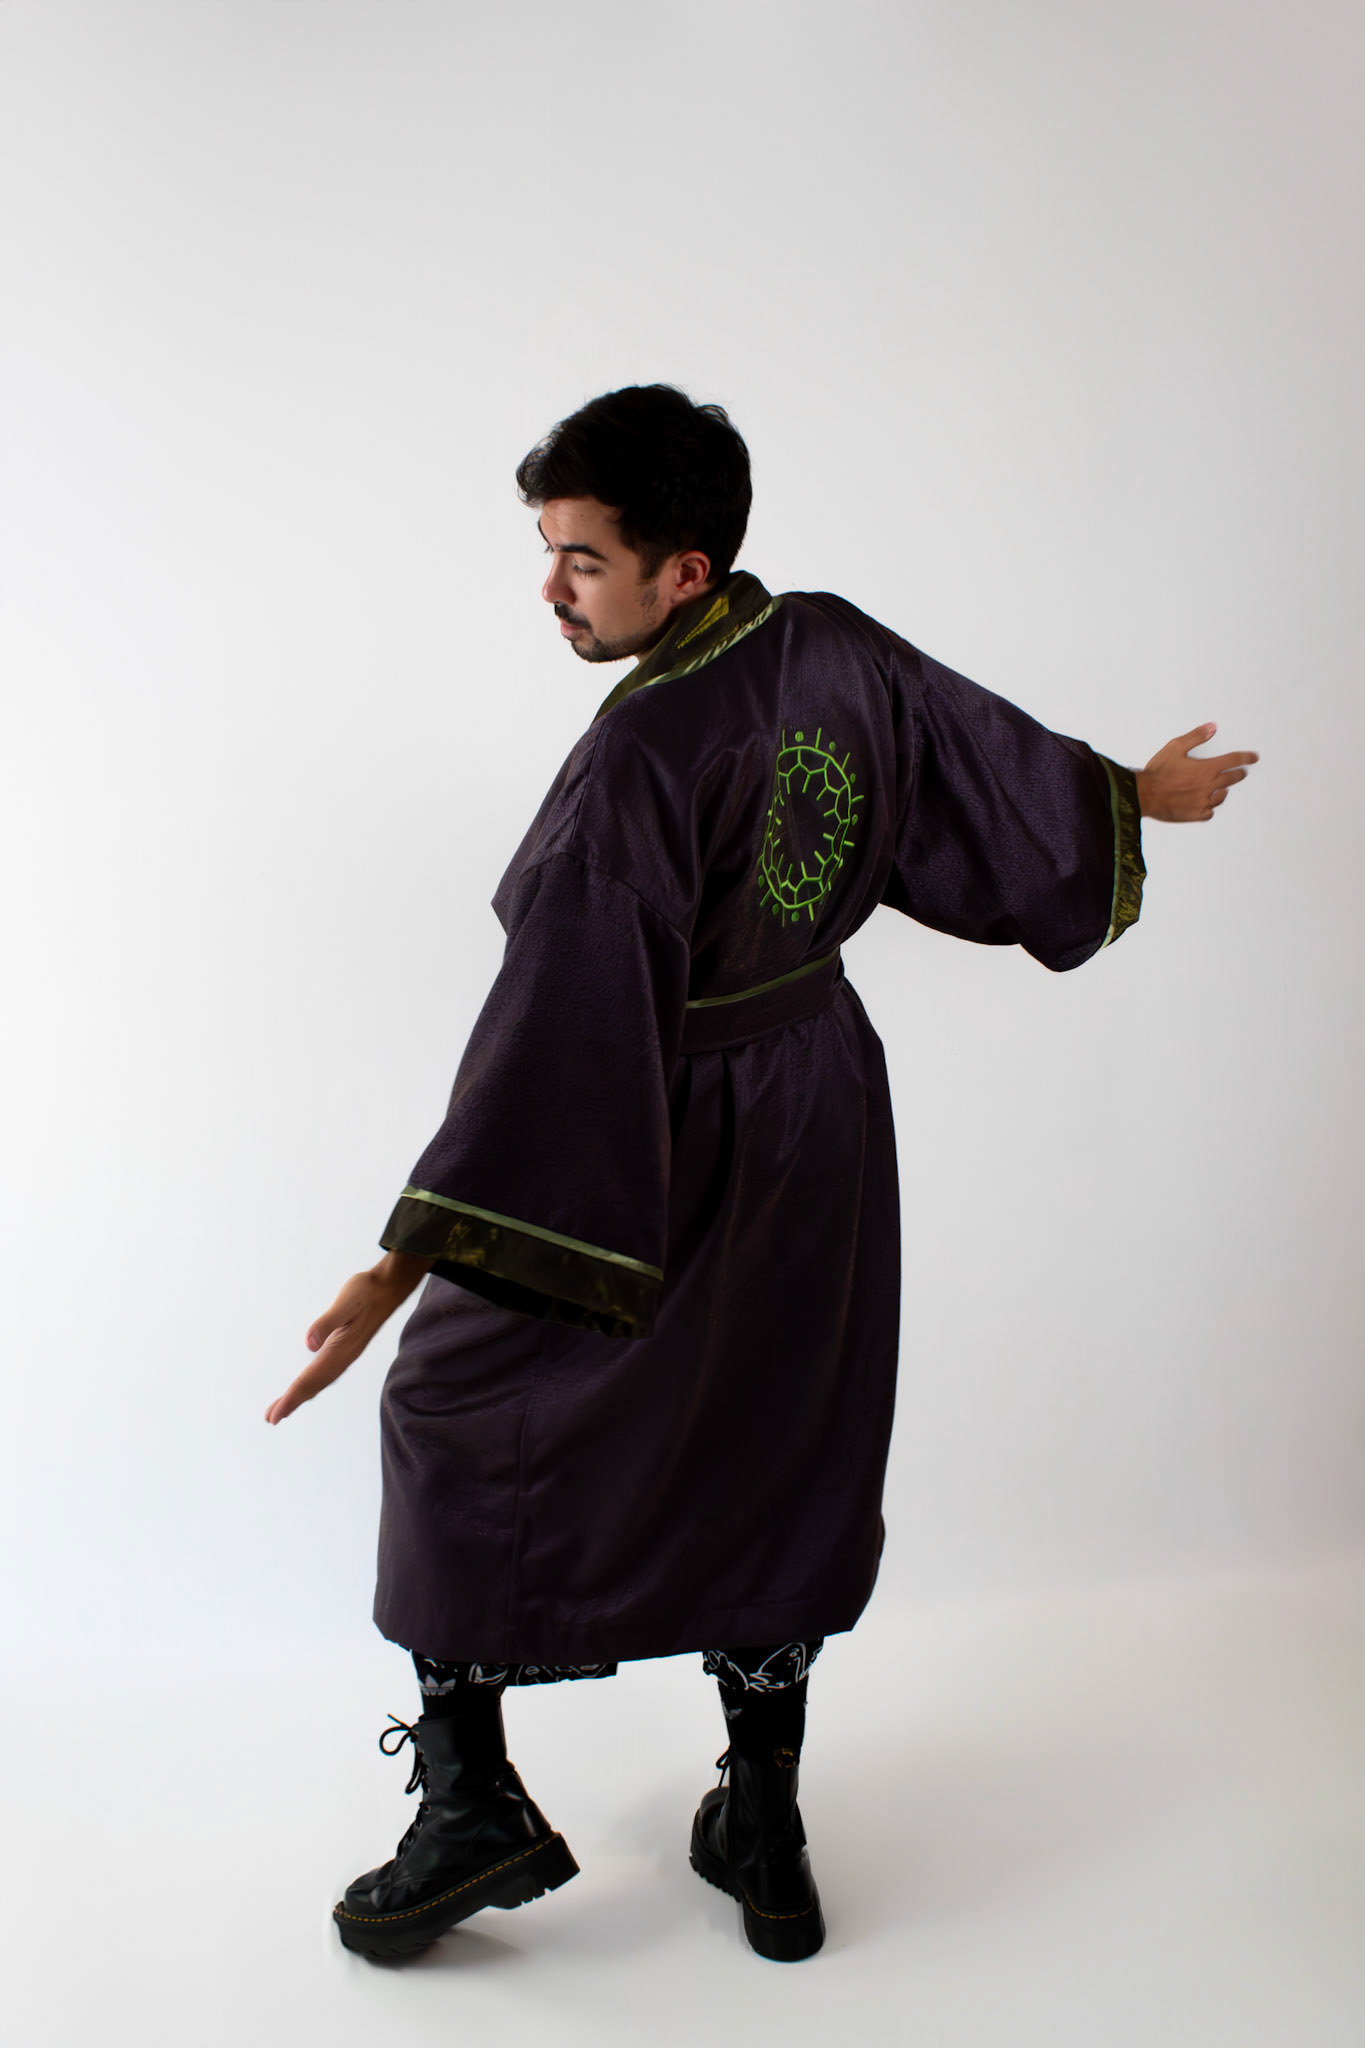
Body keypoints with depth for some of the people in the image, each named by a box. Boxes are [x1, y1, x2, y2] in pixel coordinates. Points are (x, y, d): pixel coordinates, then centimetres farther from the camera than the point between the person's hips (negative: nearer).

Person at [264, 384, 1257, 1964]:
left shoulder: (638, 760, -25)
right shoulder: (836, 649, -4)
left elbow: (564, 1028, -30)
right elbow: (996, 759, 11)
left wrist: (408, 1262, -30)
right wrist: (1141, 791, 31)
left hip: (664, 1151, -7)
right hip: (818, 1112, 7)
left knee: (458, 1410, 11)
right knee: (779, 1452, 17)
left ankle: (472, 1801, 19)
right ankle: (764, 1830, 31)